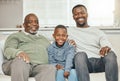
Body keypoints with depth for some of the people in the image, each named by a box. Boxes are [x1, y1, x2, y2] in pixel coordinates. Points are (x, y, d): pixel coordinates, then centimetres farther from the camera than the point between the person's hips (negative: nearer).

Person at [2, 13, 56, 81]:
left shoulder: (44, 40, 36)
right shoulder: (15, 36, 22)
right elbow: (8, 50, 4)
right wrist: (19, 52, -20)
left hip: (39, 66, 3)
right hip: (18, 63, -2)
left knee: (51, 68, -32)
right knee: (20, 61, -38)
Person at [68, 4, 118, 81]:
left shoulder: (98, 32, 20)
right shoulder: (69, 32, 19)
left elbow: (110, 48, 8)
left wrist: (107, 48, -18)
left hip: (99, 61, 2)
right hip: (83, 63, -2)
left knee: (110, 55, -31)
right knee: (80, 54, -36)